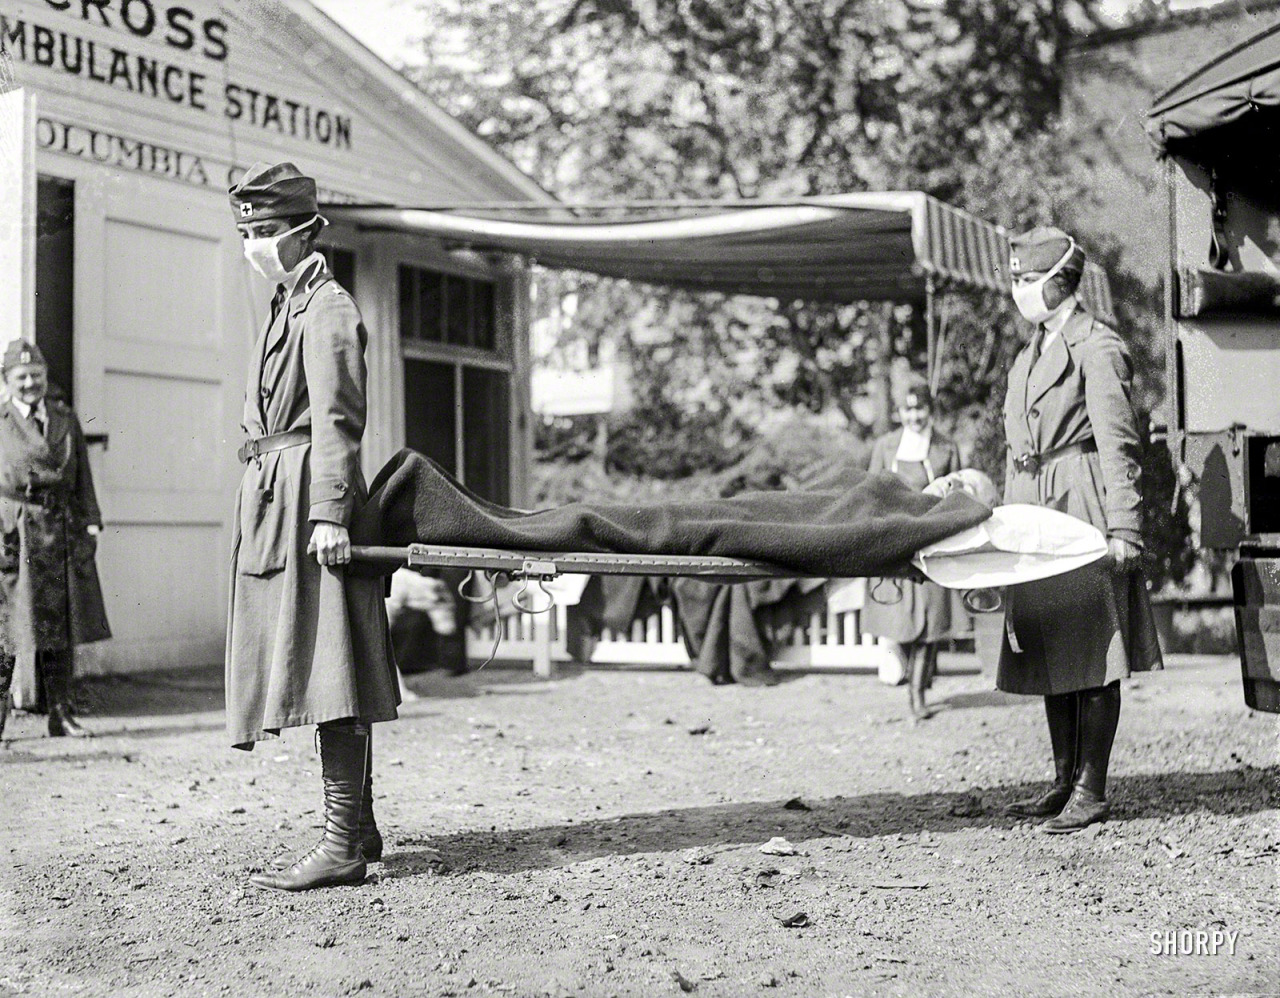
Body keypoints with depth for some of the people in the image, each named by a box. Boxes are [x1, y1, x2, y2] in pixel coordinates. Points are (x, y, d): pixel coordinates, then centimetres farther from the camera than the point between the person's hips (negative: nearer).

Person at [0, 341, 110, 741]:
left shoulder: (67, 420, 14)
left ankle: (61, 713, 12)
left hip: (62, 532, 4)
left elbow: (83, 479, 14)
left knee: (60, 622, 6)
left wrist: (91, 524, 5)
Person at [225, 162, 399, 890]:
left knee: (327, 669, -10)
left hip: (307, 500, -10)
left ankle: (342, 846, -7)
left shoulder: (327, 310, -8)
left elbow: (337, 420, -16)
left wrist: (329, 513, -23)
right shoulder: (288, 306, 21)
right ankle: (359, 826, 20)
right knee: (325, 674, 12)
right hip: (274, 499, 10)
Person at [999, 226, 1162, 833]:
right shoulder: (1031, 351, 18)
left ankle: (1091, 792, 1)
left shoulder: (1096, 348, -7)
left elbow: (1118, 445, -12)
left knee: (1094, 655, -4)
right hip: (1033, 510, 9)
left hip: (1082, 507, -8)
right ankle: (1064, 782, 20)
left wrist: (1122, 527, -18)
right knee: (1050, 654, 11)